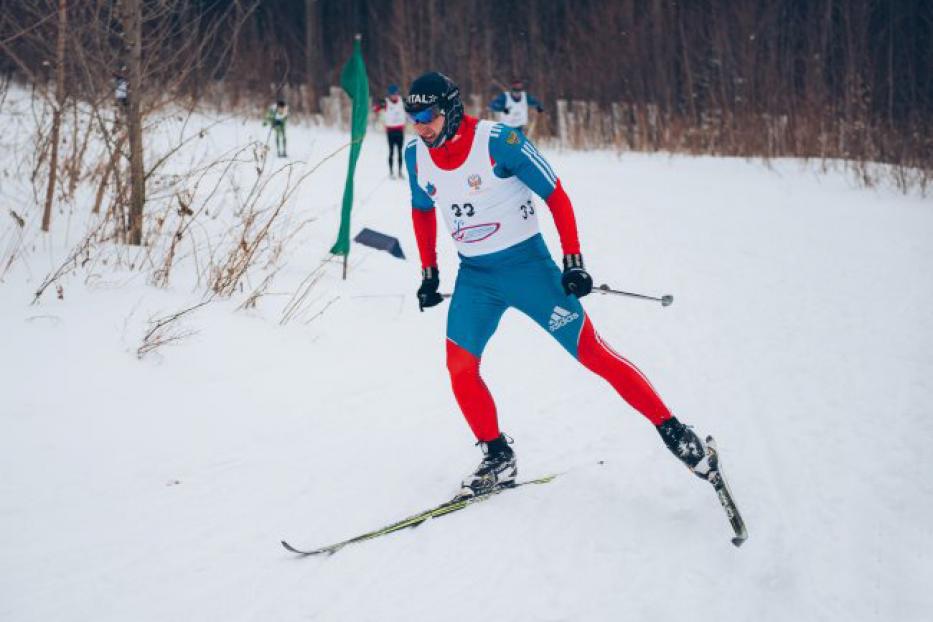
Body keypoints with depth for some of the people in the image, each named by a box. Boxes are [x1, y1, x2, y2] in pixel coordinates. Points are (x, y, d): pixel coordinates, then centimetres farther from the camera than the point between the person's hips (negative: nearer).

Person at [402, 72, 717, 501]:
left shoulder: (497, 142, -20)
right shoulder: (416, 155, -3)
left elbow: (556, 195, -13)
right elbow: (422, 210, 17)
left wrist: (573, 261, -16)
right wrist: (428, 272, 15)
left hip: (527, 265, -5)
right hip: (473, 277, 5)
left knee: (592, 354, -5)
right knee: (460, 368, -7)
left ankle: (673, 432, 5)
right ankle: (498, 460, 10)